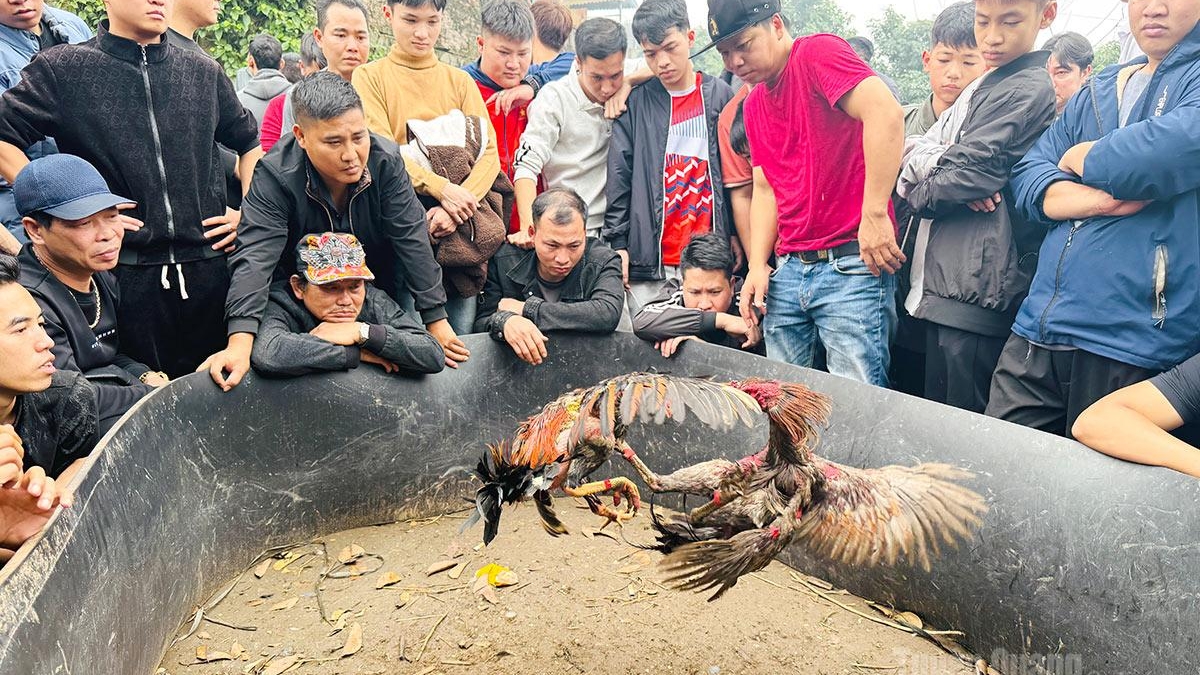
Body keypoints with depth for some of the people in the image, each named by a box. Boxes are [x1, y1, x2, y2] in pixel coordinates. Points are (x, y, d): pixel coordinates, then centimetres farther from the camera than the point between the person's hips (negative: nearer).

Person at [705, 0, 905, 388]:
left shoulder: (818, 53, -7)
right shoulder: (754, 104, 17)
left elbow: (885, 112, -22)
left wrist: (874, 214, -24)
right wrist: (758, 266, 6)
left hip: (851, 265, -7)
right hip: (787, 271, 8)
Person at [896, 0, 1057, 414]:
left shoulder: (1027, 89, -8)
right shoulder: (984, 89, 21)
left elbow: (964, 178, -15)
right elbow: (916, 149, 10)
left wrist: (918, 192, 4)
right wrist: (941, 164, -10)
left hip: (975, 296, -9)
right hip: (948, 286, 9)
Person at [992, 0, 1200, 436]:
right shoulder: (1096, 93, 19)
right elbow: (1026, 177, 10)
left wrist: (1081, 159, -2)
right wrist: (1099, 198, -10)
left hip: (1134, 346, -5)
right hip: (1039, 328, 5)